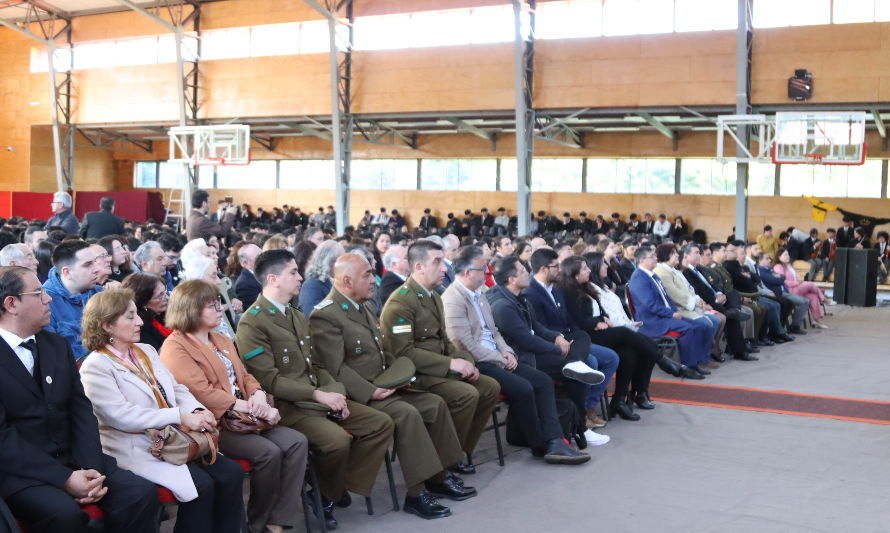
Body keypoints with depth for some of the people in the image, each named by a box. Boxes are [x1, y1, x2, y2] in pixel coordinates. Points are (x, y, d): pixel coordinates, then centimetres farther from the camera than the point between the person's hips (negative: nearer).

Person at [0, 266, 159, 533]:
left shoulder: (58, 345, 13)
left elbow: (80, 409, 7)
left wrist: (91, 468, -9)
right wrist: (64, 478, -20)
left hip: (70, 458, 6)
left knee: (141, 492, -14)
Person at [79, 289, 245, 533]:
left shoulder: (146, 351, 17)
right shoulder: (96, 367, -8)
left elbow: (177, 389, 16)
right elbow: (120, 416, -19)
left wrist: (197, 412, -8)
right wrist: (181, 417, -22)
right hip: (136, 449, -7)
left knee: (231, 473, -12)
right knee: (201, 484, -25)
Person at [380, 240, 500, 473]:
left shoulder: (434, 297, 15)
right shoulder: (400, 302, -16)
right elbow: (403, 351, -22)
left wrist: (464, 360, -1)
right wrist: (450, 363, -22)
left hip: (441, 369, 9)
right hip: (415, 374, -9)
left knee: (491, 388, -2)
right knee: (467, 394, -26)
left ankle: (462, 450, 8)